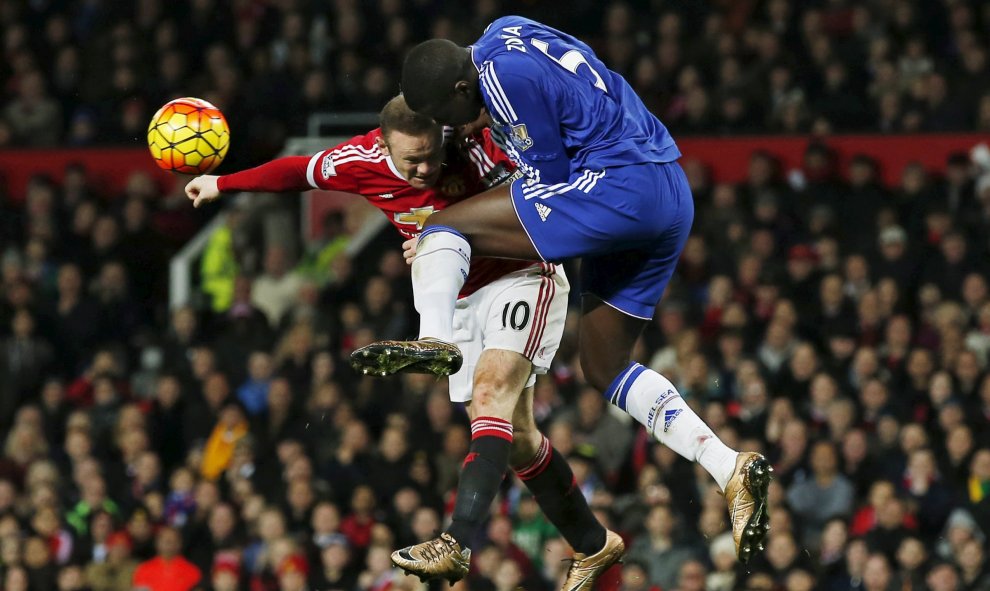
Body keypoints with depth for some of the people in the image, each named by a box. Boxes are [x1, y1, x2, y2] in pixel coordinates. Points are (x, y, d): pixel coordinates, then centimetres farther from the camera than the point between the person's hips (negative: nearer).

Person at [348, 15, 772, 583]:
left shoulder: (507, 77, -14)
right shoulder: (504, 32, 13)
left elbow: (549, 180, -7)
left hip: (618, 189, -10)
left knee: (443, 229, -8)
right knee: (606, 368, 17)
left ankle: (434, 339, -32)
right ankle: (732, 469, 6)